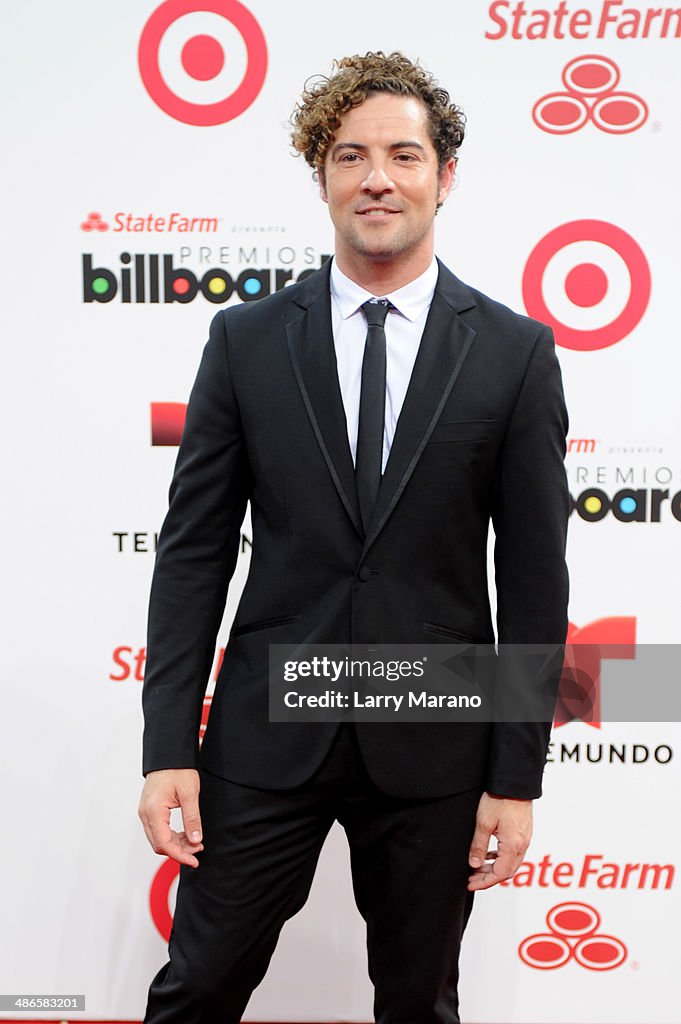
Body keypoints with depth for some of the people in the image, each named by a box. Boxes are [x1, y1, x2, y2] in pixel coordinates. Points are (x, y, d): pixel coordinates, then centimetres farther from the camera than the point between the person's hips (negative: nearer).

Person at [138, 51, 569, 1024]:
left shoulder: (515, 351, -3)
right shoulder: (246, 339, 0)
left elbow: (535, 576, -2)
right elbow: (194, 549, -1)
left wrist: (517, 775, -4)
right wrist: (169, 746, -5)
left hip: (434, 750, 0)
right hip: (266, 735, 1)